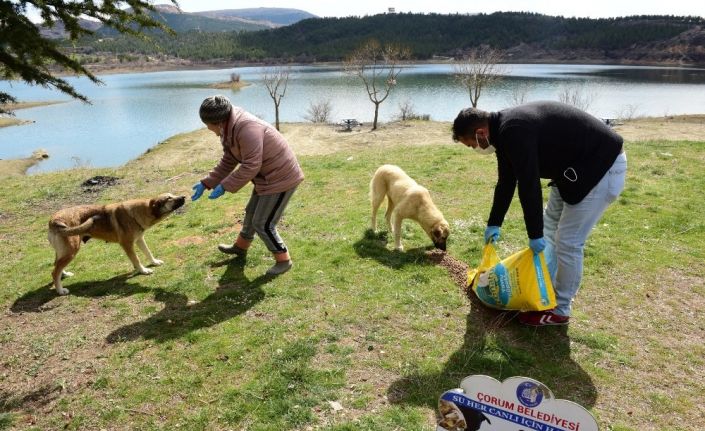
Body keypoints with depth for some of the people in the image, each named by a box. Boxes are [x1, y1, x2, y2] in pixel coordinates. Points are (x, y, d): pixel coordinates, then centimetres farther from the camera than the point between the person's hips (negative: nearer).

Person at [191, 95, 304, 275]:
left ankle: (284, 260, 14)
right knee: (251, 212, 25)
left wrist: (224, 186, -22)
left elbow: (251, 166, -30)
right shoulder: (229, 130, 4)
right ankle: (240, 246, 47)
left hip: (281, 178, -10)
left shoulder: (246, 128, -29)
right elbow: (227, 162, 11)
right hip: (268, 177, 10)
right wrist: (206, 184, 7)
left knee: (263, 224, -3)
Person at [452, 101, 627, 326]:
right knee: (549, 226, 19)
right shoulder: (504, 130, 4)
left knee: (568, 241, -6)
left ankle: (558, 310, 11)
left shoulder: (514, 131, -28)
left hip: (602, 166, -10)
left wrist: (534, 234, -18)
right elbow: (506, 182, 12)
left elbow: (529, 186, -28)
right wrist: (494, 223, 17)